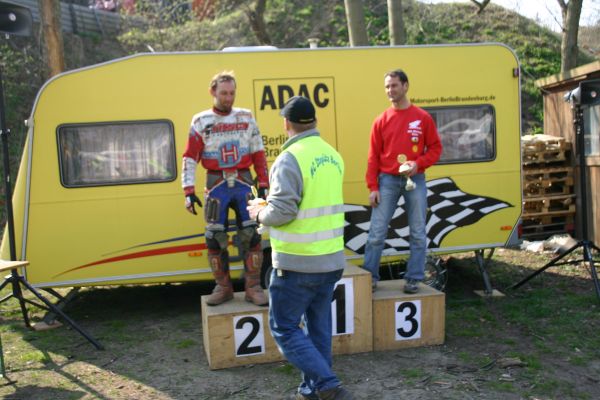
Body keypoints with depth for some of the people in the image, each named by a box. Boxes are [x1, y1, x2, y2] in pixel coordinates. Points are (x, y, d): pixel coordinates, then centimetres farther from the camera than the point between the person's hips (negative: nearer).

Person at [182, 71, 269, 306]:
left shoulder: (246, 118, 6)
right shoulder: (201, 121, 2)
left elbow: (258, 154, 9)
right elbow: (190, 158, 0)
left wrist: (263, 185, 4)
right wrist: (189, 192, -6)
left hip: (243, 183, 1)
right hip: (216, 185, -1)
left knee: (251, 235, -2)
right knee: (215, 238, 3)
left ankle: (253, 288, 9)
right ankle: (223, 288, 18)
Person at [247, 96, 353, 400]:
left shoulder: (290, 159, -16)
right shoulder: (333, 156, 9)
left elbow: (281, 212, -21)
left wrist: (259, 212, 0)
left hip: (297, 264, -8)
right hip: (331, 260, 8)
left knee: (284, 328, 4)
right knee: (318, 327, 16)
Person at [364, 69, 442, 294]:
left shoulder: (423, 118, 2)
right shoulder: (381, 121, 5)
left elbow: (435, 148, 5)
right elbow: (373, 156, 4)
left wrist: (418, 164, -13)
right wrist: (373, 187, -2)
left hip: (414, 180, 0)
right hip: (387, 181, 0)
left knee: (418, 234, 4)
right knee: (377, 232, -1)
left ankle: (414, 279, 15)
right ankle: (370, 276, 10)